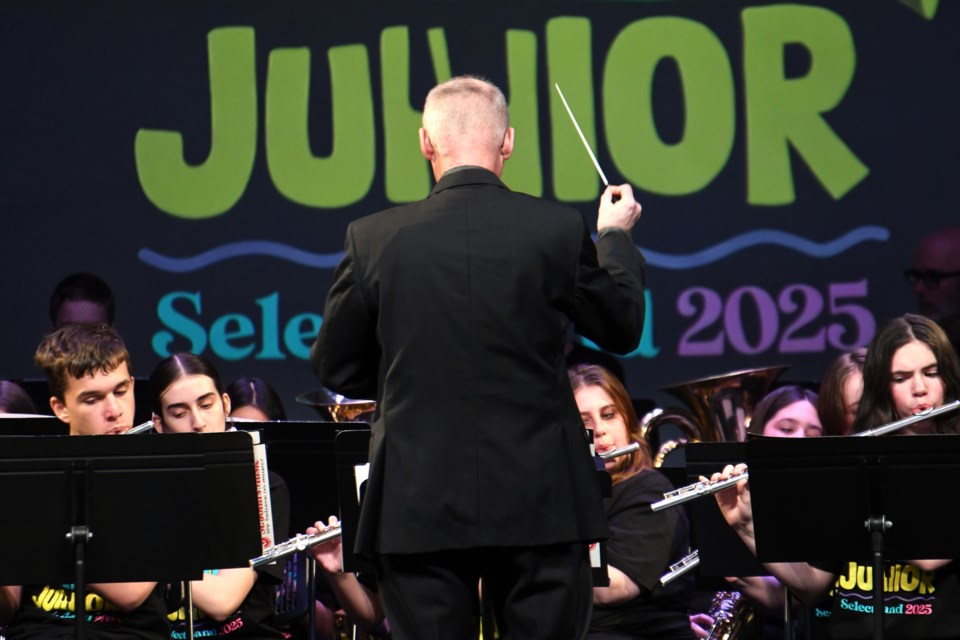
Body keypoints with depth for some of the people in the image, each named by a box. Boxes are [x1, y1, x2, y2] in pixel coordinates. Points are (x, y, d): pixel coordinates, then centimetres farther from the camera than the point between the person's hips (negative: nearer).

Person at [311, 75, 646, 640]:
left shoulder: (375, 240, -5)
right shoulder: (558, 230, -6)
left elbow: (334, 368, 5)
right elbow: (622, 329, 8)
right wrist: (616, 237, 25)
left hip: (420, 506, 0)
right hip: (539, 501, 0)